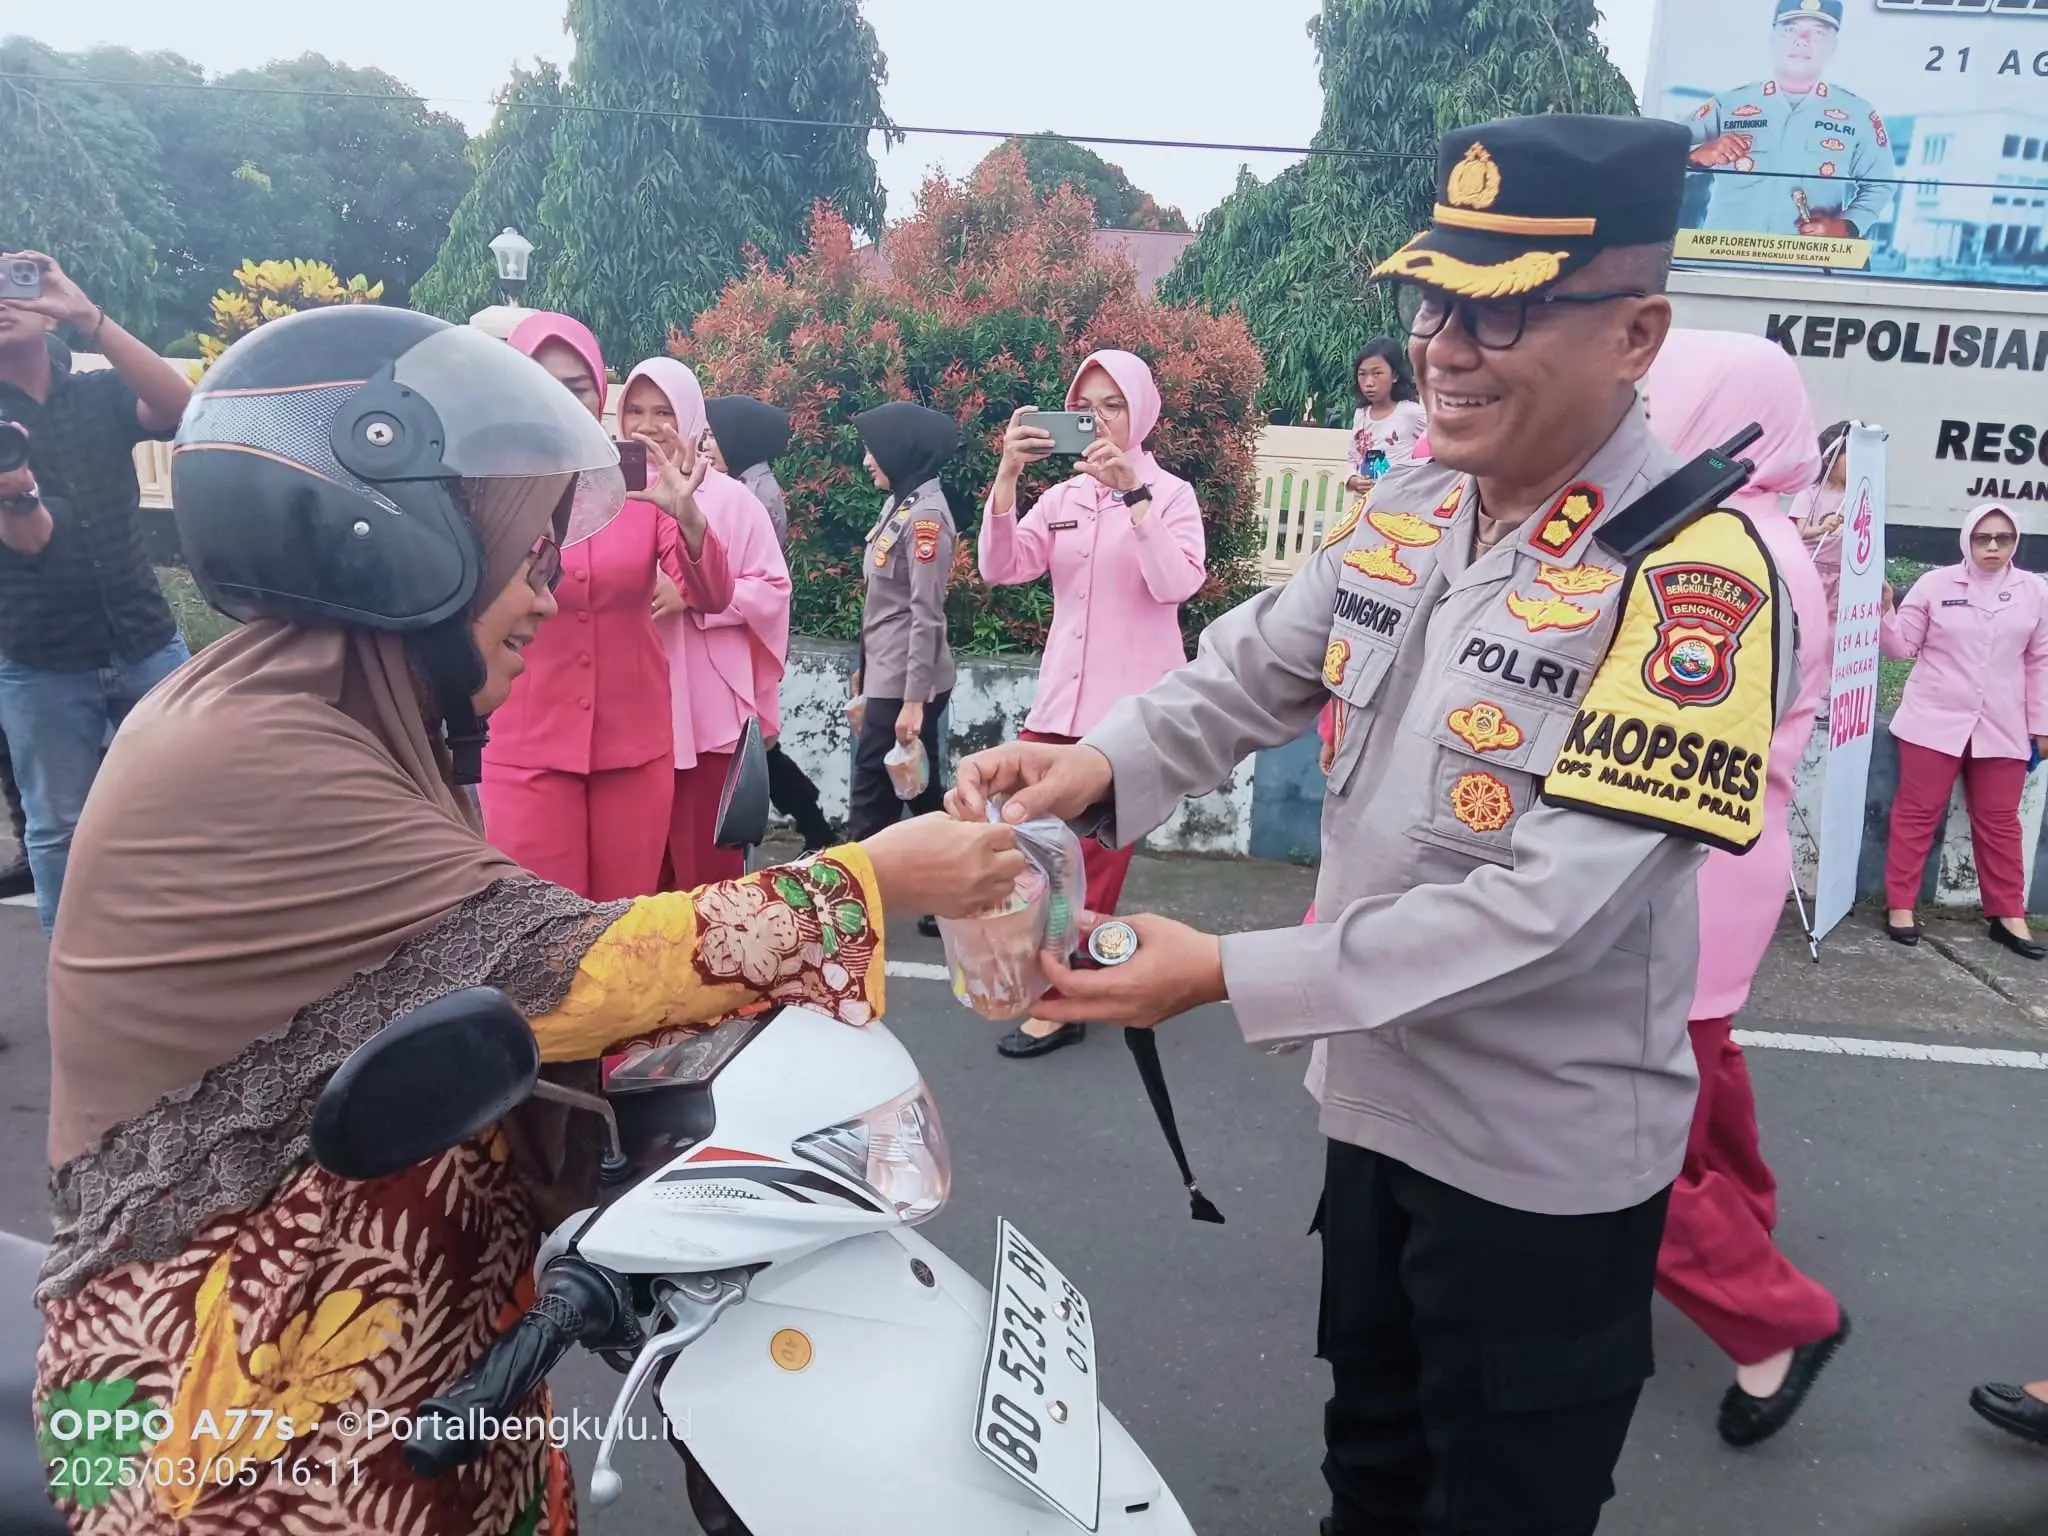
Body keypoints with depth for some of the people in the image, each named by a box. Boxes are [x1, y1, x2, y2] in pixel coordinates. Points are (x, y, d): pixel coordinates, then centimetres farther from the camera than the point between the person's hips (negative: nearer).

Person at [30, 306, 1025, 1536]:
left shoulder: (355, 724, 5)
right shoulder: (241, 759, -25)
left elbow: (485, 999, 3)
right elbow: (547, 971, -29)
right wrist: (870, 881, -23)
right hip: (253, 1402, -8)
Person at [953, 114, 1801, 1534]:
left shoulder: (1694, 575, -23)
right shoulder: (1404, 512, 1)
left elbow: (1555, 902, -29)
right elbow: (1248, 676, -1)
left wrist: (1236, 976, -32)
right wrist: (1100, 766, -22)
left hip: (1544, 1162, -6)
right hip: (1378, 1104, 6)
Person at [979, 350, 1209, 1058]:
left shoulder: (1171, 494, -1)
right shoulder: (1062, 498, 10)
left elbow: (1177, 584, -19)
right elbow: (1001, 569, -5)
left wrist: (1132, 493, -25)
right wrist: (1007, 476, -16)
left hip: (1133, 705, -5)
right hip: (1061, 696, 5)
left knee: (1092, 856, 3)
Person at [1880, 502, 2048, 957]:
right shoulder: (1935, 584, -2)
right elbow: (1902, 647, 0)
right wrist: (1884, 611, -17)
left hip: (2001, 728, 2)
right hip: (1934, 720, -2)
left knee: (1999, 821, 10)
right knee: (1917, 814, 3)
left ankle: (2008, 915, 18)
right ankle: (1900, 906, 9)